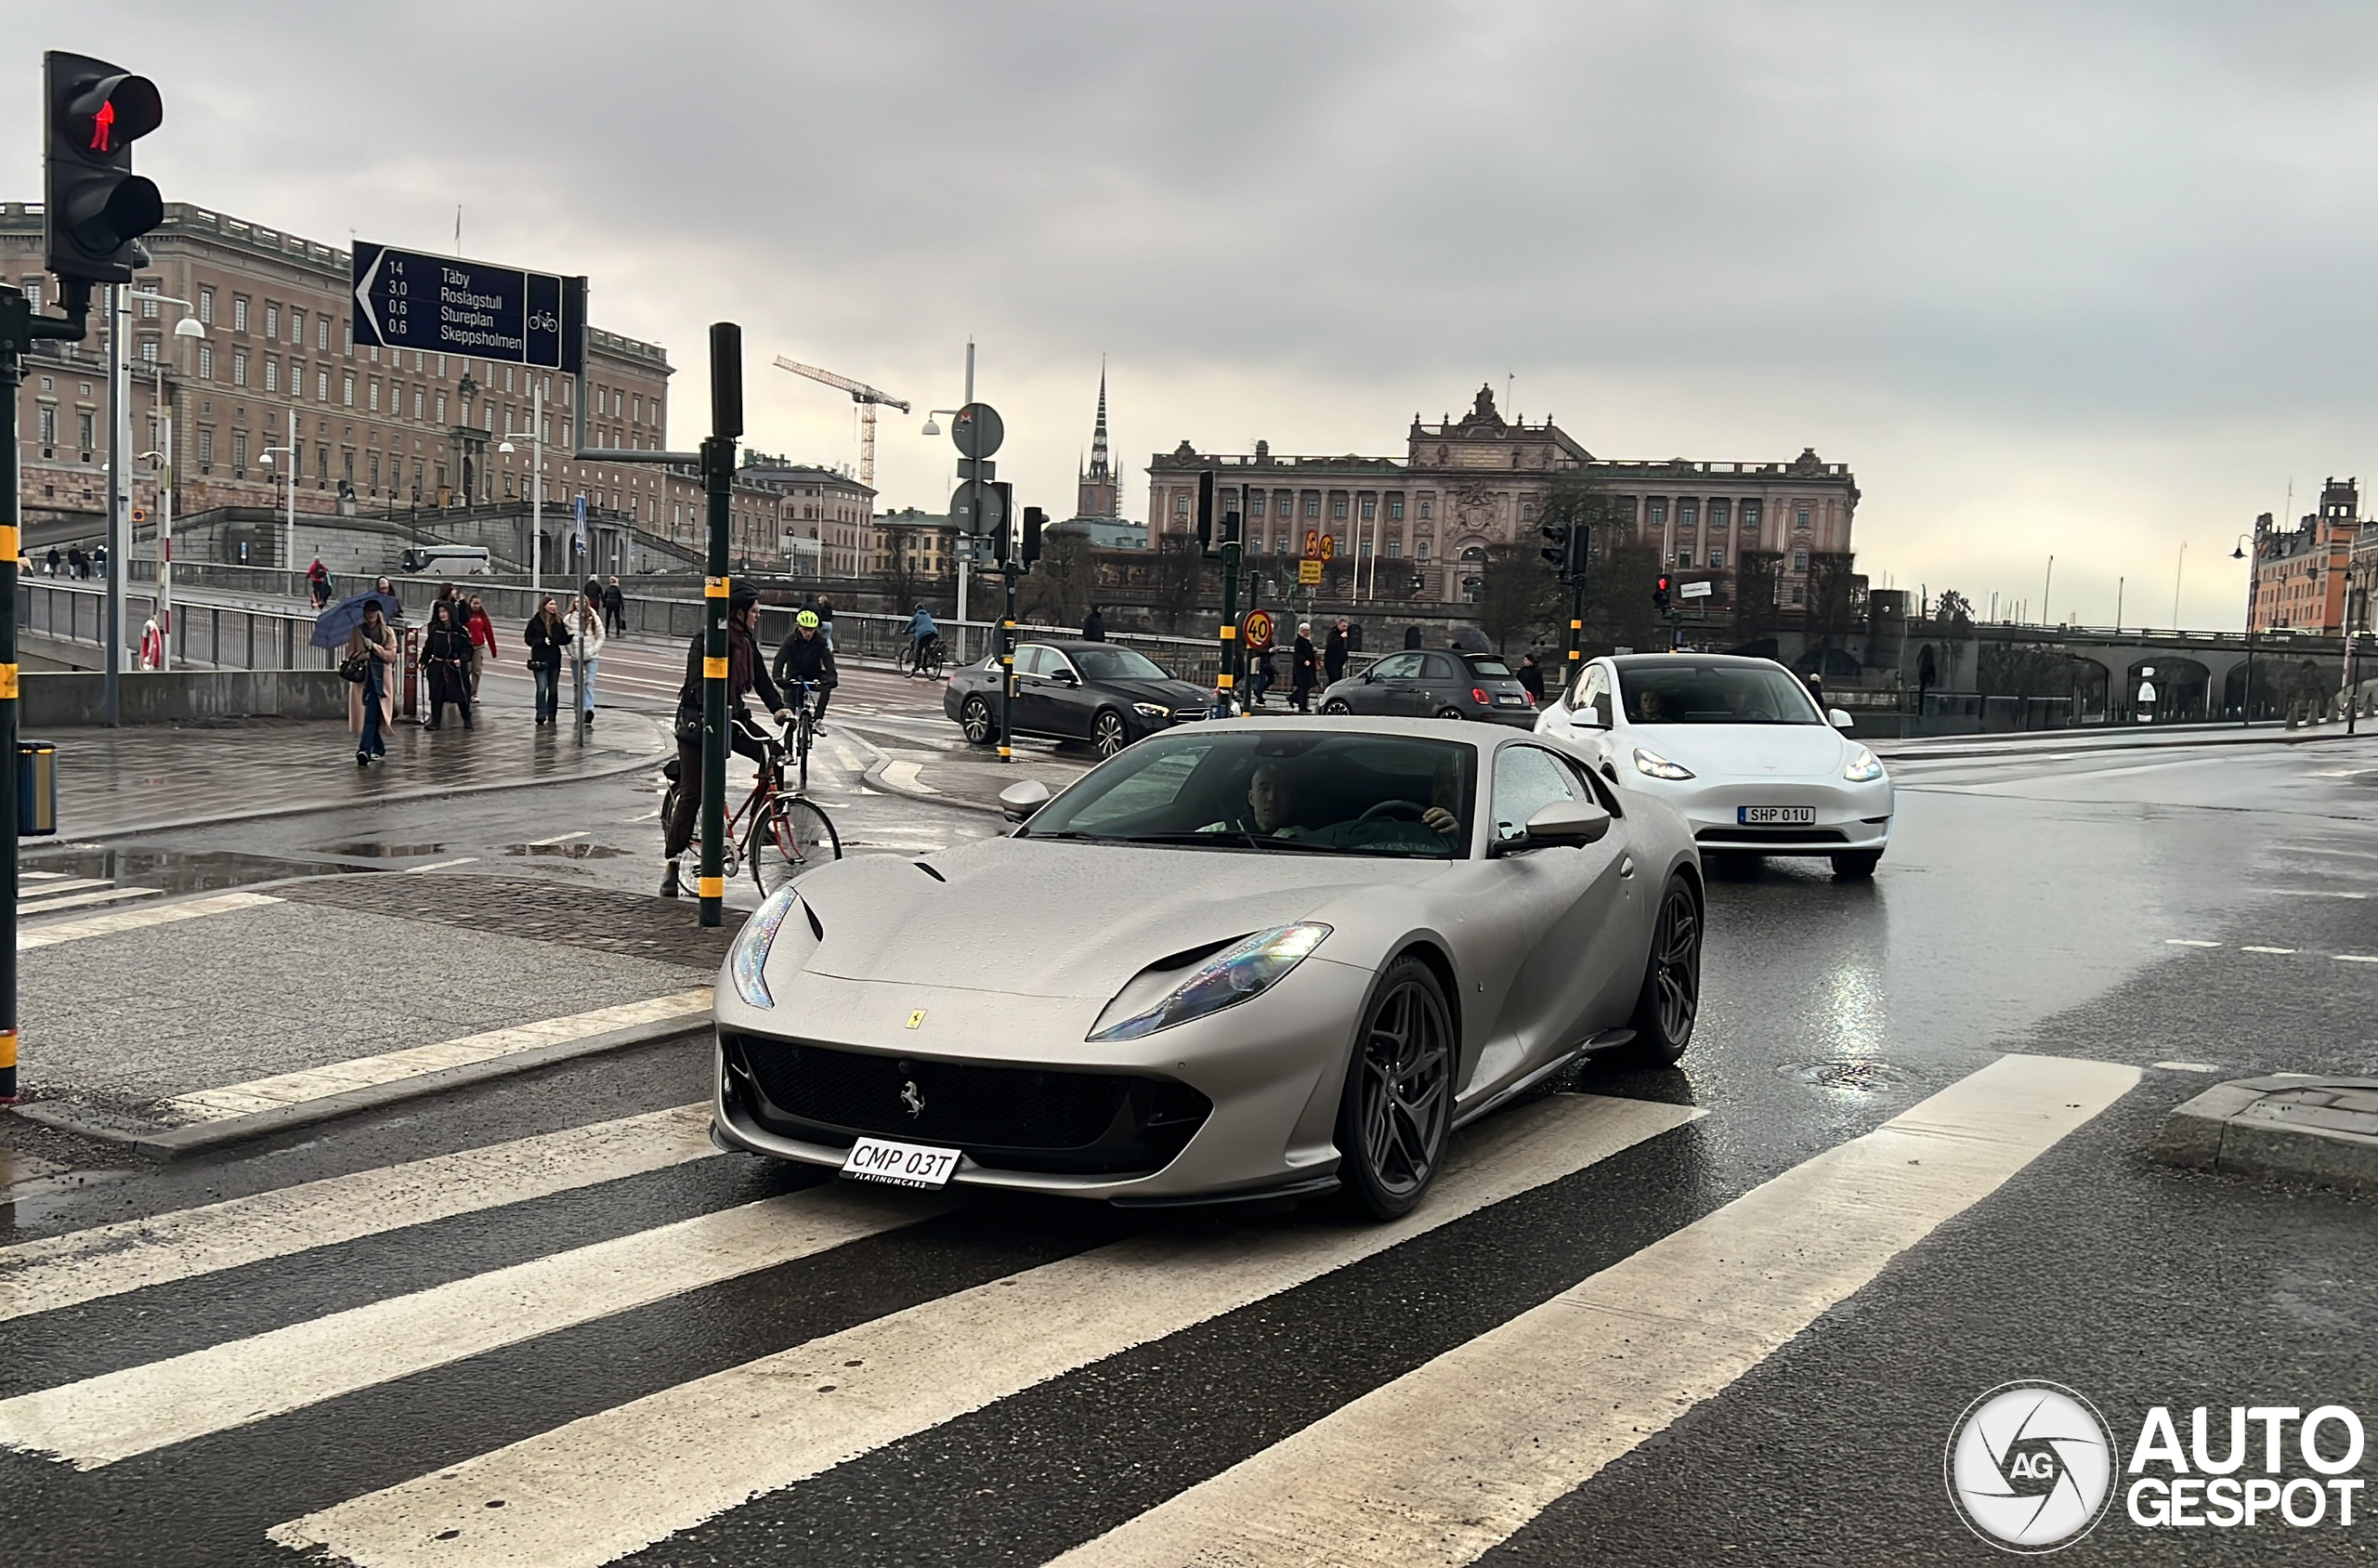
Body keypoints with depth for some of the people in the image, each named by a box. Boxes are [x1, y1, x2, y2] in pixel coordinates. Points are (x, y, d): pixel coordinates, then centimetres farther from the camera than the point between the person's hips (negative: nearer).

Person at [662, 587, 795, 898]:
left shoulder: (747, 643, 7)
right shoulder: (705, 640, -14)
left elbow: (762, 680, 4)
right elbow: (698, 682, -24)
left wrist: (779, 708, -13)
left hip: (731, 717, 6)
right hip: (698, 719, -6)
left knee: (771, 750, -17)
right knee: (692, 793, -7)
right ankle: (671, 863, 1)